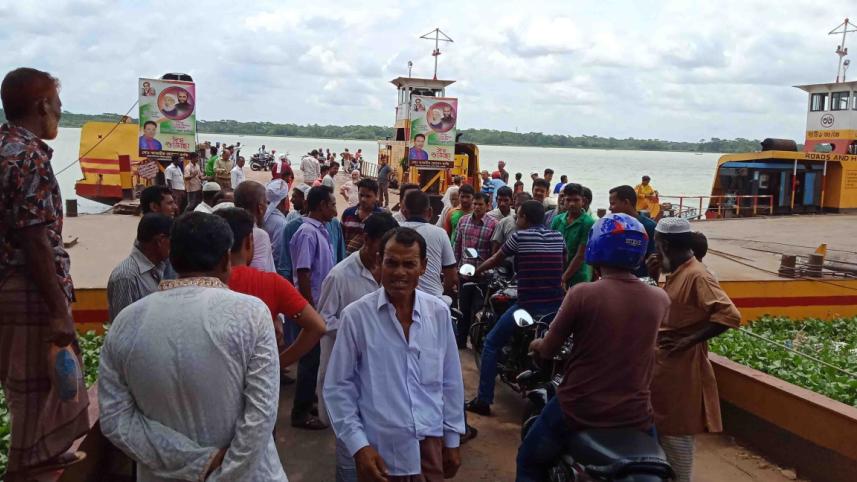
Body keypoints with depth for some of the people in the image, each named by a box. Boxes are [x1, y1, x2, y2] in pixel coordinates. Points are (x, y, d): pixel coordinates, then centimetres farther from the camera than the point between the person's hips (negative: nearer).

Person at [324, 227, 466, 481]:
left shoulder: (439, 312, -2)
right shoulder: (356, 315, -11)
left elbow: (451, 381, 6)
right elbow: (338, 387, -6)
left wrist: (452, 439, 9)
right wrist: (358, 445, -10)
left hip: (430, 446, 3)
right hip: (379, 451, -3)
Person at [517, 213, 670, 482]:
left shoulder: (582, 294, -17)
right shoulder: (660, 300, -5)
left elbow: (547, 351, -6)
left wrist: (536, 345, 16)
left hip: (579, 410, -3)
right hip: (635, 415, 3)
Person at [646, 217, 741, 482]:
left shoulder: (697, 276, -20)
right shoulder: (676, 273, 9)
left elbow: (730, 315, -28)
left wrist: (689, 340, -26)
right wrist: (654, 278, 6)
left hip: (681, 365, -10)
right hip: (663, 361, 10)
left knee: (677, 432, 2)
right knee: (662, 427, 21)